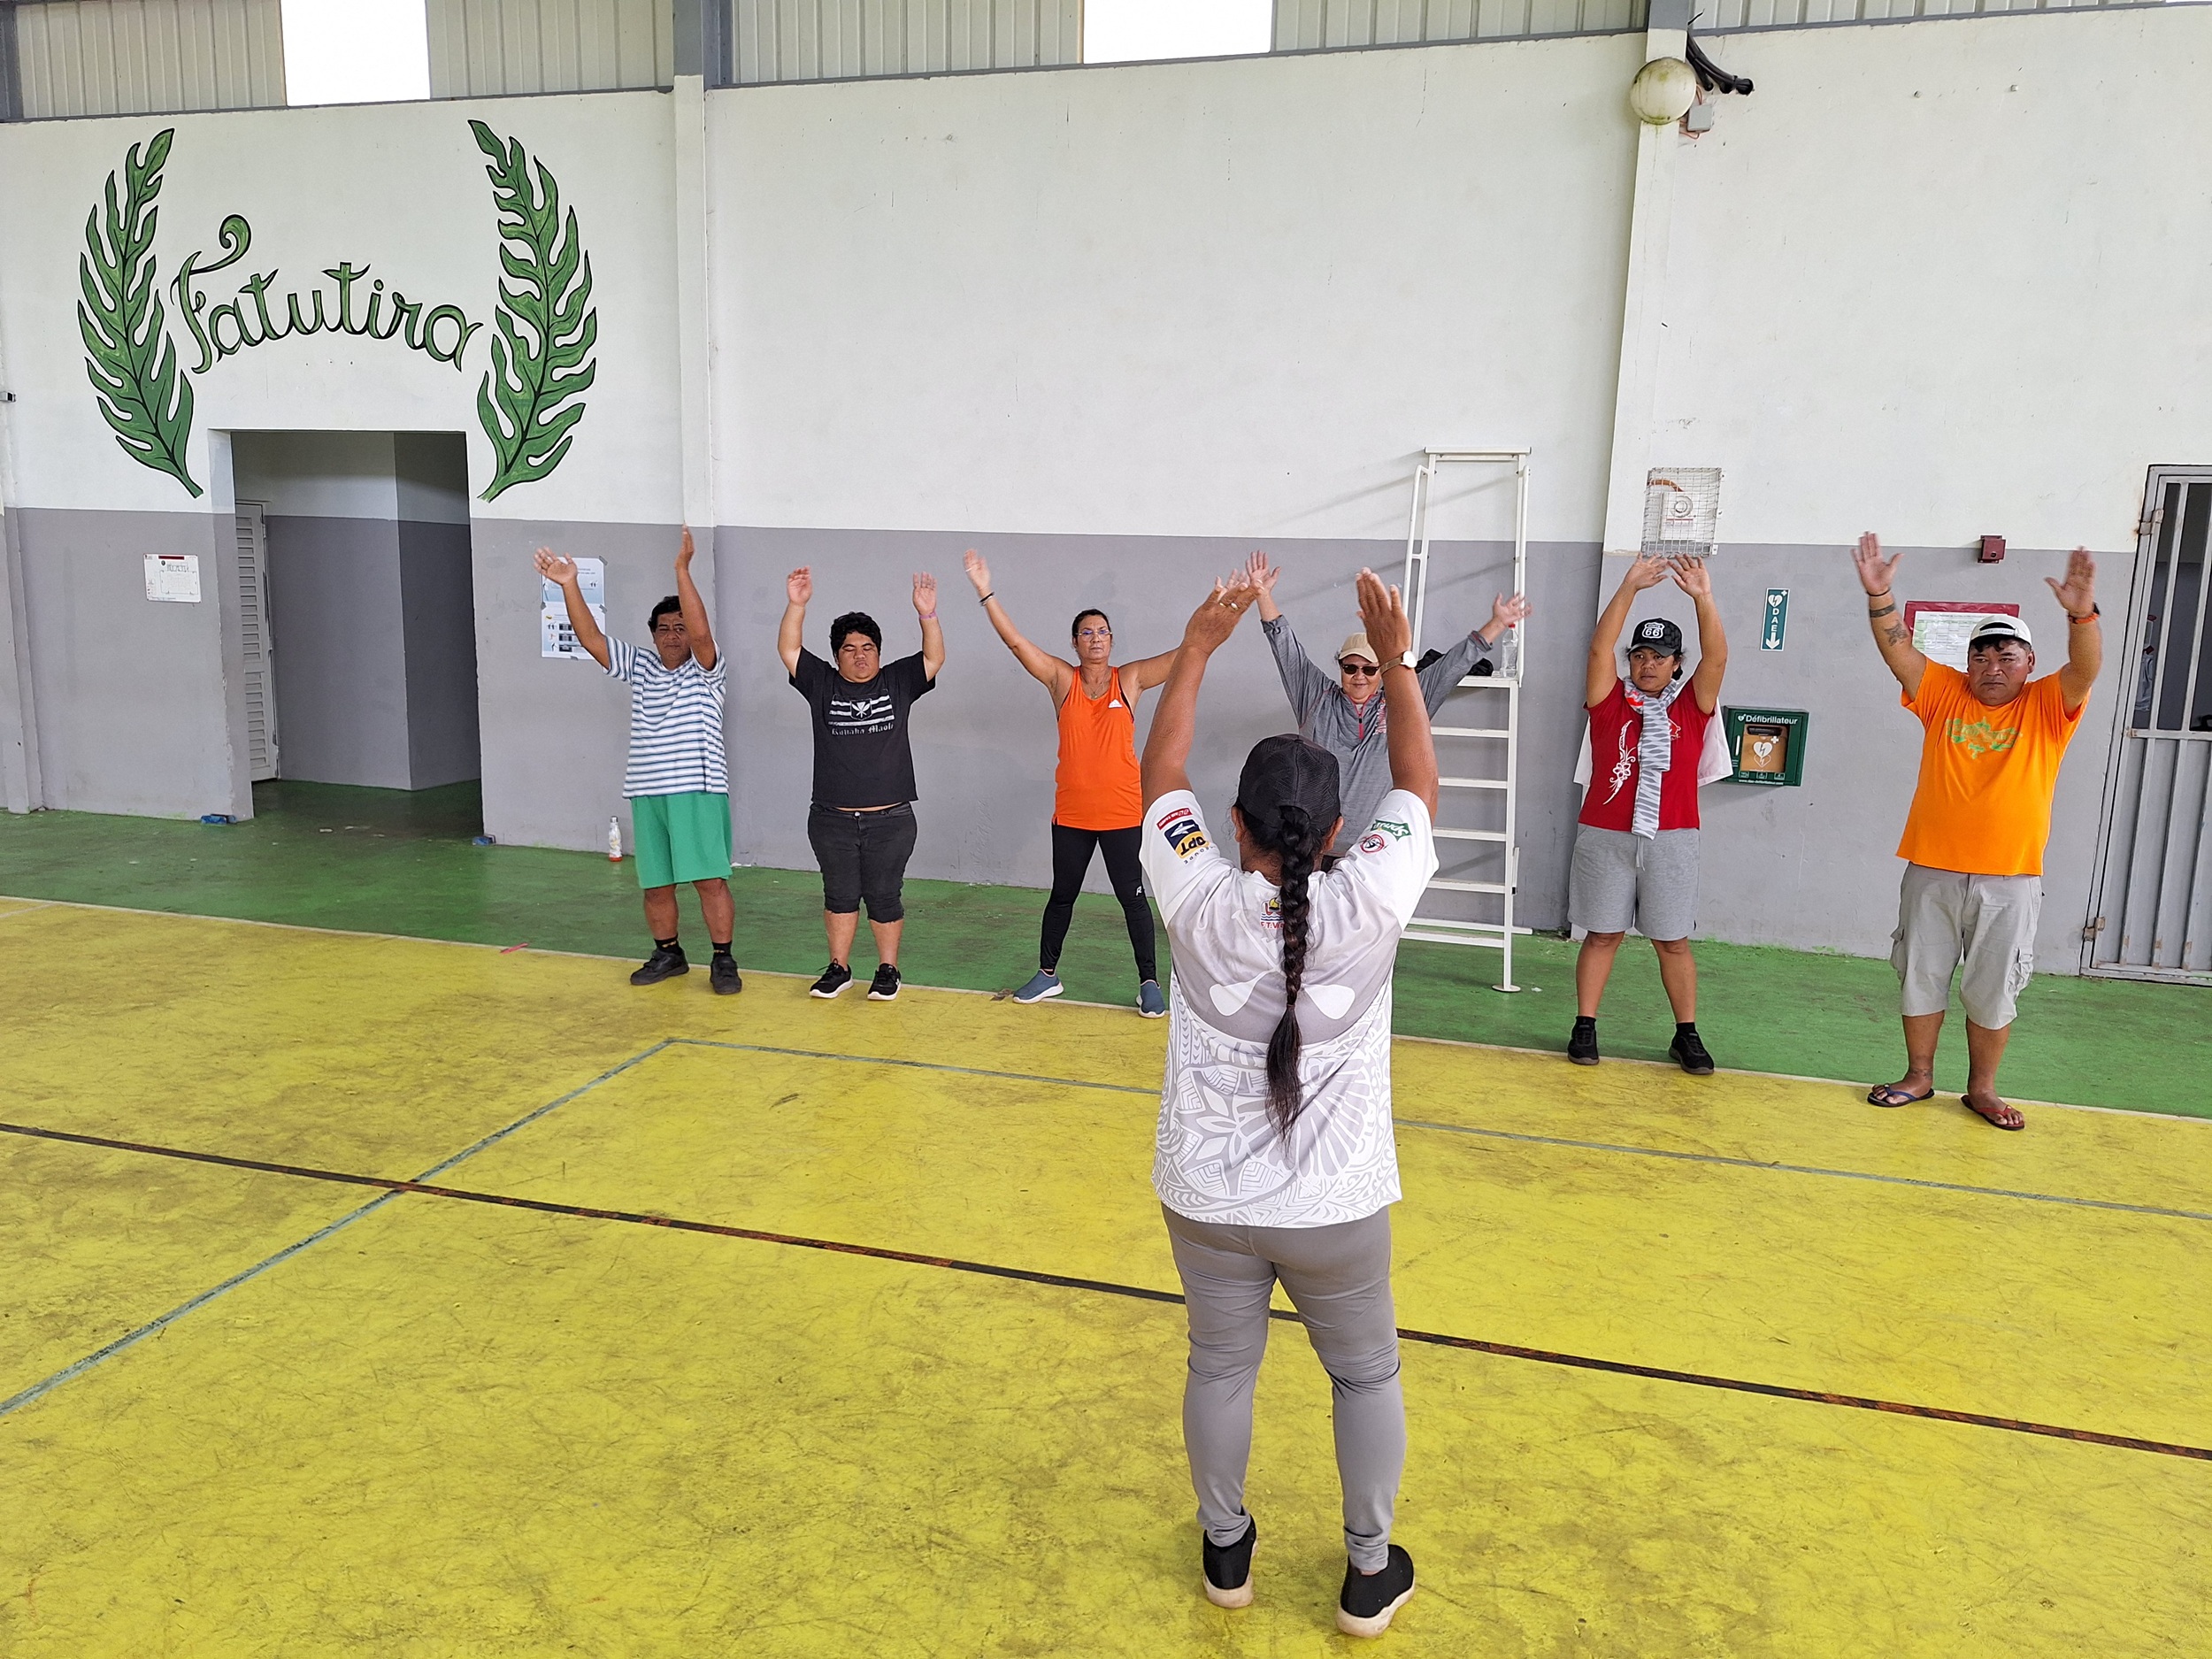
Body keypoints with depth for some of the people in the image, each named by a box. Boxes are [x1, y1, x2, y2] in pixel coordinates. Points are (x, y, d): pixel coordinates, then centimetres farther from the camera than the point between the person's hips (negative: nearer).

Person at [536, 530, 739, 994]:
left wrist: (682, 570, -27)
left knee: (710, 879, -7)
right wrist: (569, 585, -7)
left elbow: (701, 632, -19)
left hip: (698, 790, -5)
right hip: (647, 792, 5)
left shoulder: (706, 670, 0)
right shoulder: (640, 666, 13)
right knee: (656, 884, 11)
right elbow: (590, 638, 4)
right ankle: (667, 953, 27)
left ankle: (723, 960, 2)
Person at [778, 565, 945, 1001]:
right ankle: (838, 968, 24)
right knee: (839, 895, 11)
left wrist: (927, 614, -23)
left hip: (890, 820, -1)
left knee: (884, 896, 6)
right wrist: (796, 605, -19)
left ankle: (887, 970, 19)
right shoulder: (822, 684, 4)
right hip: (832, 820, 1)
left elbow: (934, 657, -7)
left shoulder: (898, 682, 3)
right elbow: (788, 649, -5)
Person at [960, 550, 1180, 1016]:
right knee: (1062, 894, 15)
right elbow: (1015, 641, -7)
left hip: (1123, 812, -1)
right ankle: (1047, 973, 29)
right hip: (1071, 812, 1)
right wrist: (986, 593, -16)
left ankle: (1149, 982, 16)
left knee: (1132, 897, 5)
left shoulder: (1130, 679, -1)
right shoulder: (1061, 678, 0)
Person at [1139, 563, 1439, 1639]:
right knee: (1366, 1376, 21)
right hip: (1334, 1205, 0)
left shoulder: (1198, 899, -17)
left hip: (1206, 1197, 1)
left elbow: (1160, 774, -2)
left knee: (1221, 1366, 20)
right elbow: (1417, 784, -3)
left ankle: (1226, 1550, 38)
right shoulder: (1369, 903, -19)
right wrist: (1396, 661, 0)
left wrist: (1197, 647, 0)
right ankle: (1369, 1575, 33)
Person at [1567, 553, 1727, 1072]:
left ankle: (1687, 1035, 16)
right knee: (1603, 934, 6)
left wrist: (1703, 598, -19)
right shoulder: (1610, 702, 4)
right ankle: (1584, 1027, 14)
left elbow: (1716, 657, -7)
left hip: (1670, 839, 1)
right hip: (1606, 837, -1)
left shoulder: (1691, 707, 7)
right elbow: (1600, 647, -8)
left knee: (1672, 940, 7)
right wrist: (1629, 587, -15)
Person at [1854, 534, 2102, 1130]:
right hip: (1932, 871, 1)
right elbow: (1897, 650, -6)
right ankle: (1919, 1076, 26)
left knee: (1993, 990, 8)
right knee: (1920, 976, 10)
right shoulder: (1944, 692, 4)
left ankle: (1982, 1089, 23)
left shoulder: (2048, 707, 1)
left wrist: (2082, 613, -35)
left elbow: (2085, 669, -17)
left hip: (2009, 880, -1)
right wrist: (1880, 597, -22)